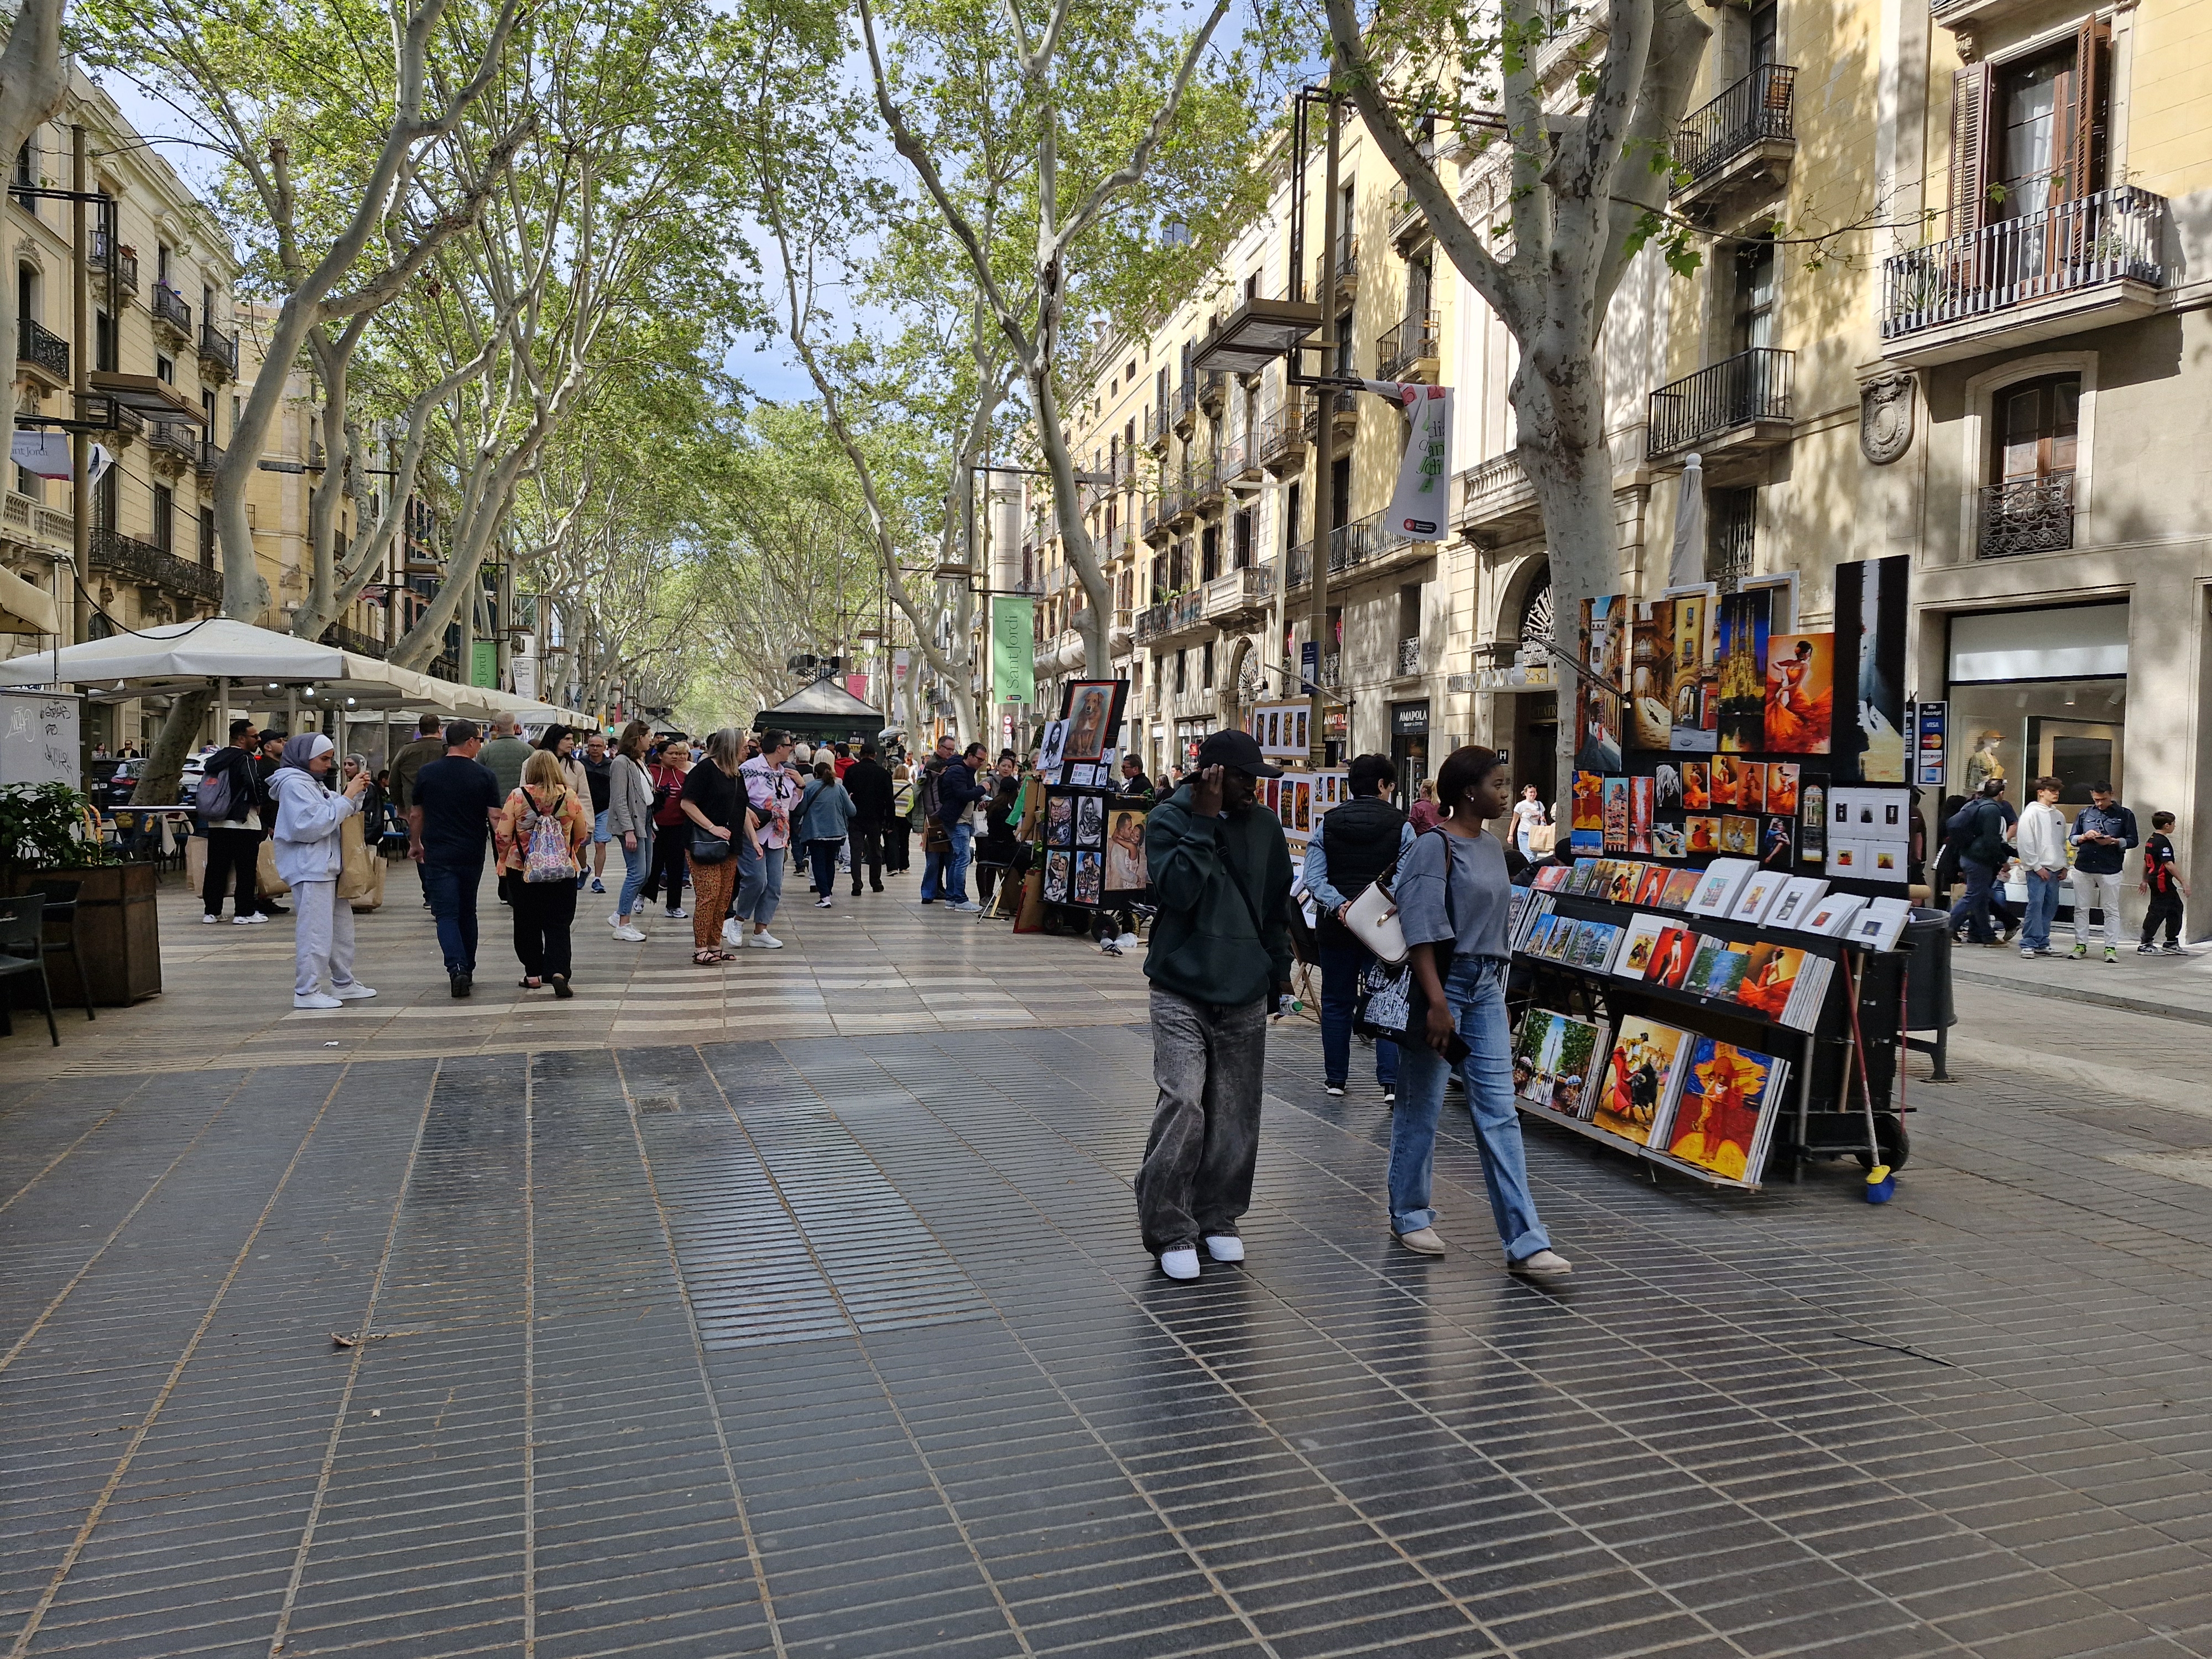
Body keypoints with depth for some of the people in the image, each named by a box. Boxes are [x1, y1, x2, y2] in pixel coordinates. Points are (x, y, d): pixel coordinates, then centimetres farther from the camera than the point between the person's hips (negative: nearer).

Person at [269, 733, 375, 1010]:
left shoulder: (314, 783, 18)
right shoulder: (294, 784, -12)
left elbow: (338, 814, 21)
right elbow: (315, 824, -21)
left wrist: (357, 793, 4)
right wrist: (348, 796, -19)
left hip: (327, 866, 10)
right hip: (309, 869, -10)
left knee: (342, 925, 15)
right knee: (315, 930, -9)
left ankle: (343, 983, 24)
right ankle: (306, 992, -4)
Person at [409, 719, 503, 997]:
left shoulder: (426, 774, 0)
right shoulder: (484, 775, -5)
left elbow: (415, 815, 9)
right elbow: (495, 818, -8)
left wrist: (415, 844, 24)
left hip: (438, 856, -1)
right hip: (472, 856, 1)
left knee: (447, 914, -1)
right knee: (467, 913, 15)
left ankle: (457, 968, -20)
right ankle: (468, 970, 24)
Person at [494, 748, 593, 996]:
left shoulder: (518, 796, -8)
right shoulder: (570, 796, -4)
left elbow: (502, 836, -6)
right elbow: (582, 834, 7)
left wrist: (503, 859, 12)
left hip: (522, 870, 0)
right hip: (563, 871, 1)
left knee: (527, 924, 14)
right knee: (558, 924, 3)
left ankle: (533, 974, 19)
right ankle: (558, 971, -15)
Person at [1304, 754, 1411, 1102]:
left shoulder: (1327, 824, 1)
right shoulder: (1400, 825, -5)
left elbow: (1314, 879, -9)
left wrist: (1338, 906, -16)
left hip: (1336, 926, 2)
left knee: (1336, 1002, 13)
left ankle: (1335, 1077, 21)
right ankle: (1390, 1081, -3)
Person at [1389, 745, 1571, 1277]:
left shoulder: (1492, 849, 12)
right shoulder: (1435, 845, -11)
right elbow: (1421, 928, -17)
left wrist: (1495, 985, 19)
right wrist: (1437, 1002, -22)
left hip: (1486, 987, 7)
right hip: (1441, 983, -7)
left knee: (1499, 1112, 2)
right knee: (1421, 1106, 7)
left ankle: (1525, 1241, 1)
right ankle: (1410, 1216, 24)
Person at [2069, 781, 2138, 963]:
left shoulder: (2125, 815, 4)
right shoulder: (2084, 814, 12)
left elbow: (2132, 840, 2)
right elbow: (2072, 839, 14)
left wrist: (2113, 841, -15)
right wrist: (2084, 837, -7)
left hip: (2110, 871, -3)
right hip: (2083, 868, 3)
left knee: (2111, 910, 1)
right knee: (2081, 909, 5)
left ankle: (2111, 948, 3)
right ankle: (2081, 945, 12)